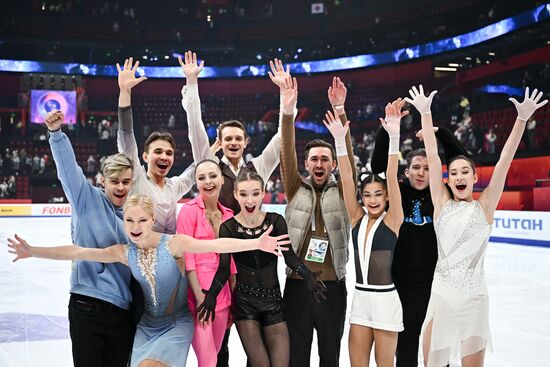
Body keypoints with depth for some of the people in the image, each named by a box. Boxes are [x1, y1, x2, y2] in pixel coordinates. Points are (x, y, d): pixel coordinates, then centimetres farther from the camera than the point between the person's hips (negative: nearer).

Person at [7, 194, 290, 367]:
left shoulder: (174, 243, -18)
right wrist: (31, 251, -8)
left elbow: (215, 245, -29)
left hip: (177, 325, -4)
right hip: (147, 326, 4)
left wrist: (257, 244, -41)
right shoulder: (124, 252, -6)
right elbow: (77, 252, -5)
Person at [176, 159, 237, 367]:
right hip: (197, 294, -5)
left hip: (222, 294, 6)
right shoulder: (190, 209, -6)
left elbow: (230, 259, 12)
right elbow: (186, 256, -10)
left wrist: (233, 300, 10)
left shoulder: (228, 214, 10)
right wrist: (200, 298, -13)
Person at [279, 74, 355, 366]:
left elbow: (348, 155, -11)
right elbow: (286, 155, -10)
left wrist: (340, 111, -22)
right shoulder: (295, 189, 3)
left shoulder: (342, 191, 2)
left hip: (332, 286, 0)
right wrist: (288, 112, -23)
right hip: (297, 285, 0)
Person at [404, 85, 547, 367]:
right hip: (440, 297, 1)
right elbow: (432, 156, 1)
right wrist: (425, 113, -1)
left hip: (473, 300, -1)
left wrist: (522, 118, -12)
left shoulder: (484, 207, 1)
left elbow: (504, 160, -6)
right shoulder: (442, 203, 4)